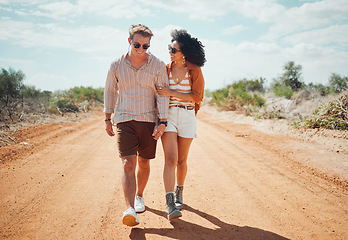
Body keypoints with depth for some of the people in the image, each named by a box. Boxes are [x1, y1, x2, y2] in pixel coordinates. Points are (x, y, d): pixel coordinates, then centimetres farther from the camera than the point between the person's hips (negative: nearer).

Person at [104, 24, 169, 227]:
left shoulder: (158, 65, -3)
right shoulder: (117, 65, 1)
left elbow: (163, 95, -3)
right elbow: (110, 91, 12)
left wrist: (162, 122, -11)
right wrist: (107, 119, 14)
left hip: (149, 120, 1)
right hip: (124, 119, 0)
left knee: (144, 163, 11)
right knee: (128, 164, -12)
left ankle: (139, 197, 34)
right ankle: (130, 210, -17)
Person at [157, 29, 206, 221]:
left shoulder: (195, 70, -2)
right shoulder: (166, 69, 6)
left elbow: (197, 97, -9)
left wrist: (171, 93, -17)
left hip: (187, 117, 0)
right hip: (168, 116, 1)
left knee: (181, 160, 10)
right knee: (170, 159, -13)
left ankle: (179, 193, 34)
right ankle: (170, 205, -17)